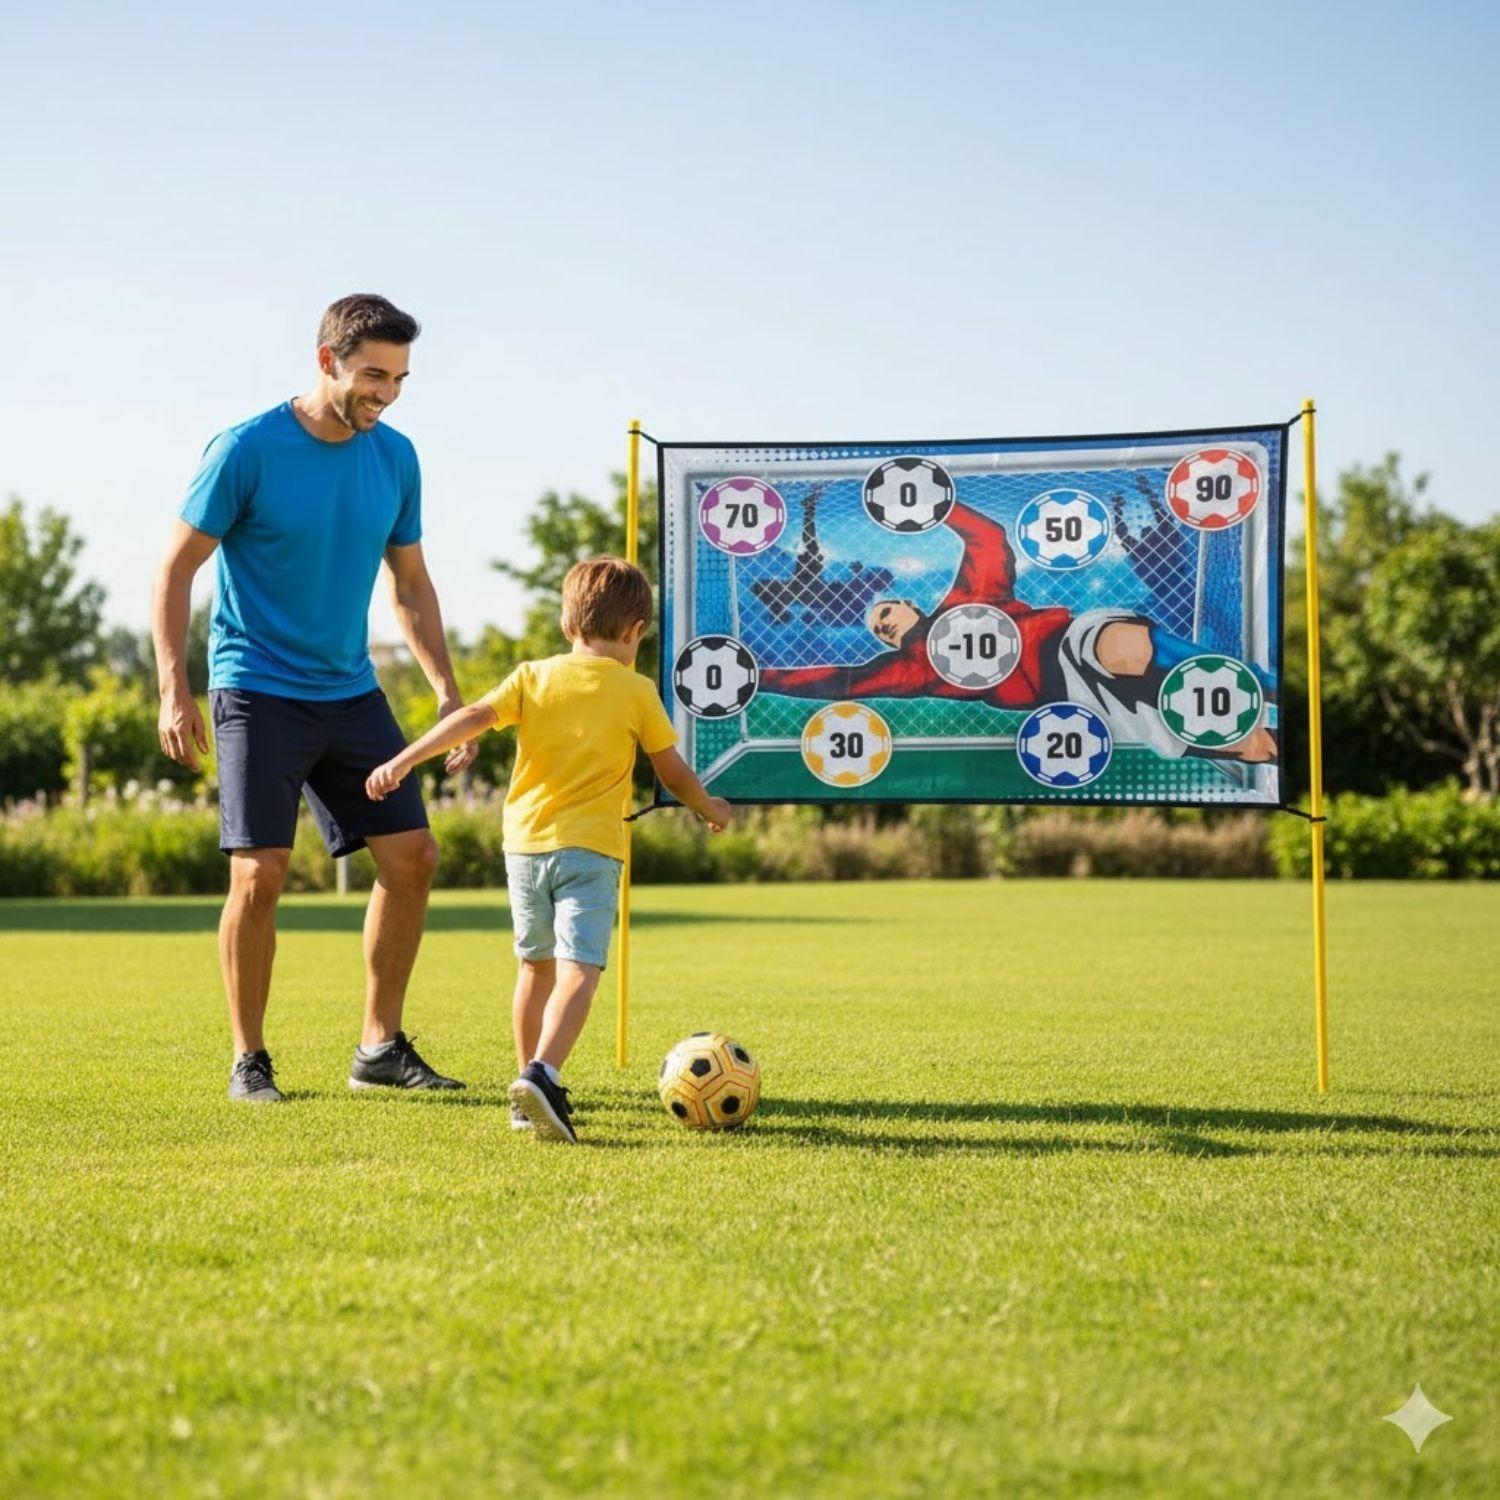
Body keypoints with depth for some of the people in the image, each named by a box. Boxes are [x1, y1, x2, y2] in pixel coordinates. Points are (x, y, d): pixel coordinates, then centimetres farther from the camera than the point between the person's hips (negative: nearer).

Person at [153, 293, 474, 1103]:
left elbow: (410, 585, 14)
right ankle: (248, 1060, 6)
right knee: (259, 874, -10)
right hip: (258, 694, -5)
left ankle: (380, 1048, 13)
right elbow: (175, 570, -7)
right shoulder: (247, 450, -11)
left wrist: (447, 691, 7)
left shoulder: (395, 457, 4)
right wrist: (174, 692, -15)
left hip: (352, 694, 6)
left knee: (411, 857, 1)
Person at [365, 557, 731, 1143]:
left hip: (524, 843, 4)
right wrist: (709, 808, 29)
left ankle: (532, 1085, 27)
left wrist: (404, 761, -10)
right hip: (590, 847, -4)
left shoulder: (533, 677, 8)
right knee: (579, 969, -14)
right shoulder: (637, 691, 3)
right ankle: (542, 1075, -36)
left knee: (537, 965, 20)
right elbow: (674, 772, 10)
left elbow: (473, 717, -7)